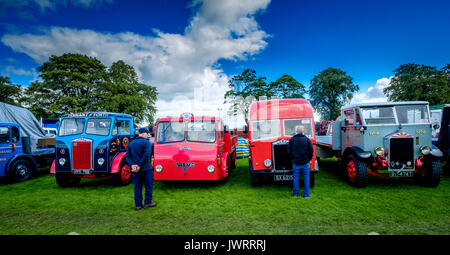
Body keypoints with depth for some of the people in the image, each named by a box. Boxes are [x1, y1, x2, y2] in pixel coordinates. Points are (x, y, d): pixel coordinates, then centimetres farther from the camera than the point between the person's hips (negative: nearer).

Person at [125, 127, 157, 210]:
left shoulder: (131, 143, 10)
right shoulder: (146, 142, -9)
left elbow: (127, 156, 4)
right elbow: (146, 155, -19)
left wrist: (132, 165, -6)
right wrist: (140, 165, -15)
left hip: (135, 170, 5)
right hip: (146, 169, -5)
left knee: (137, 187, 11)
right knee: (148, 186, 9)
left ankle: (138, 205, 15)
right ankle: (147, 203, 15)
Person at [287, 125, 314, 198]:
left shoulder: (292, 140, -4)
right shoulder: (307, 139, -7)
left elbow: (289, 151, 2)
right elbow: (311, 151, -3)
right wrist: (308, 159, 10)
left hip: (296, 163, 1)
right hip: (305, 163, -1)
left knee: (296, 178, 9)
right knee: (306, 178, 7)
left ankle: (295, 193, 16)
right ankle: (306, 194, 12)